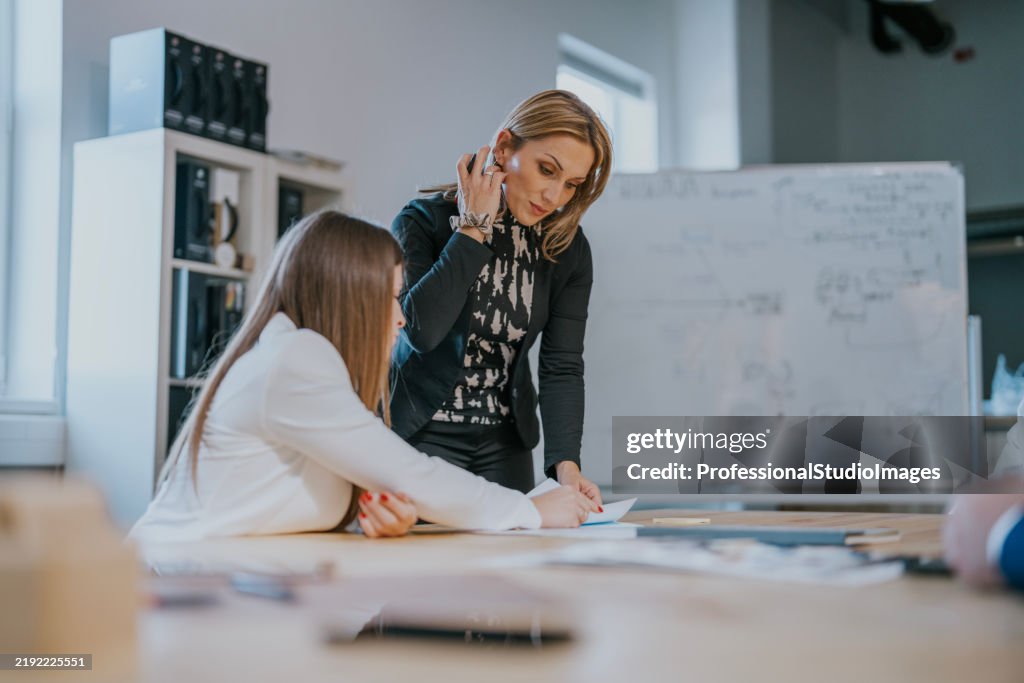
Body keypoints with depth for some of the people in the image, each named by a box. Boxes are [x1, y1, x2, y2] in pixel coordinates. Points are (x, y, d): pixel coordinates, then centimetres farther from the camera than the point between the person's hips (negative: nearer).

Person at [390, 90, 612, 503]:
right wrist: (473, 230, -25)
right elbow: (421, 329, -31)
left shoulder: (568, 251, -4)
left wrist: (565, 463, -25)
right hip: (424, 435, -3)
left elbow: (562, 366, -10)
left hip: (506, 441, 4)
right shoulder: (423, 222, -14)